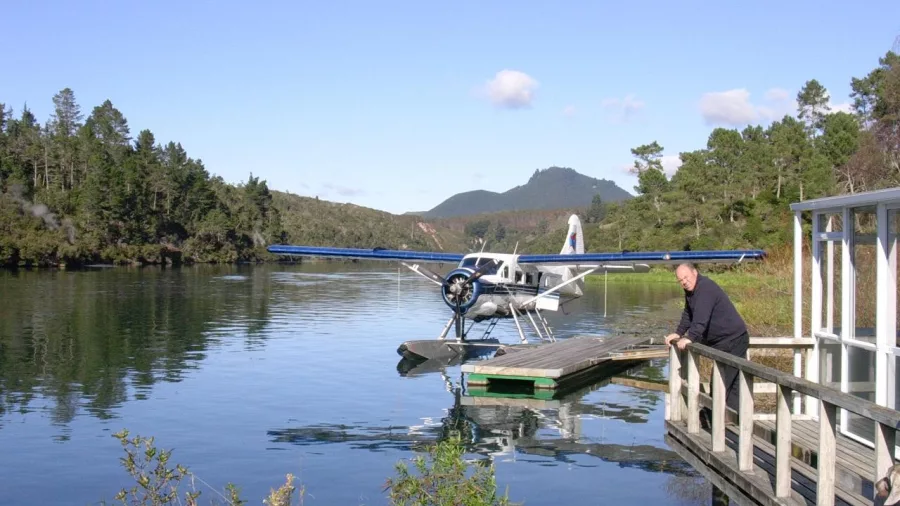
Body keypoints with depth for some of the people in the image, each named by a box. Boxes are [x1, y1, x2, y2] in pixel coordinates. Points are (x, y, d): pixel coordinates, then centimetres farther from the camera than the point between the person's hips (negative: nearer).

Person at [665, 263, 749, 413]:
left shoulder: (705, 288, -22)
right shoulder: (690, 290, 11)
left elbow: (701, 317, -33)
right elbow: (688, 314, 19)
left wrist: (690, 338, -37)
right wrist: (678, 333, 7)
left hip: (733, 340, -10)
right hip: (720, 340, 10)